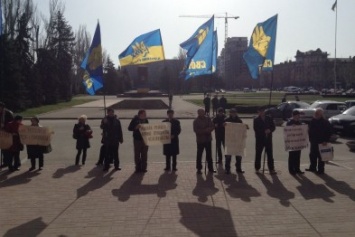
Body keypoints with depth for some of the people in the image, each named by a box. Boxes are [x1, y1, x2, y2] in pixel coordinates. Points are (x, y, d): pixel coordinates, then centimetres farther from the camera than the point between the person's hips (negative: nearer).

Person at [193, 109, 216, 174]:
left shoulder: (207, 119, 5)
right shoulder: (196, 121, -6)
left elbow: (212, 126, 3)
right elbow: (196, 130, -15)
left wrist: (209, 130, -18)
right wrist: (205, 130, -20)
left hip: (208, 139, 4)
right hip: (200, 140, -4)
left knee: (209, 154, 11)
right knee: (199, 154, 1)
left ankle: (210, 168, 21)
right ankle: (199, 169, 10)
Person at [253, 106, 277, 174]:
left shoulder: (269, 119, 10)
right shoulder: (256, 119, 1)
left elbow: (273, 127, 7)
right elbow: (256, 129, -8)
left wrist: (269, 130, -14)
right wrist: (264, 131, -17)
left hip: (268, 138, 2)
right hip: (259, 139, -2)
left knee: (270, 154, 0)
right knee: (258, 154, 3)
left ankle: (271, 169, 4)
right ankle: (257, 168, 14)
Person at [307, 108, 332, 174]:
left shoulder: (325, 122, -11)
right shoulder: (313, 121, 8)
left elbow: (329, 132, -11)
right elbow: (310, 130, 17)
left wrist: (326, 141, -17)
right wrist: (310, 139, 10)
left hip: (321, 142, -7)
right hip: (313, 142, 7)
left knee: (320, 156, 0)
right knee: (312, 155, 14)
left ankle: (320, 170, 9)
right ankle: (312, 167, 28)